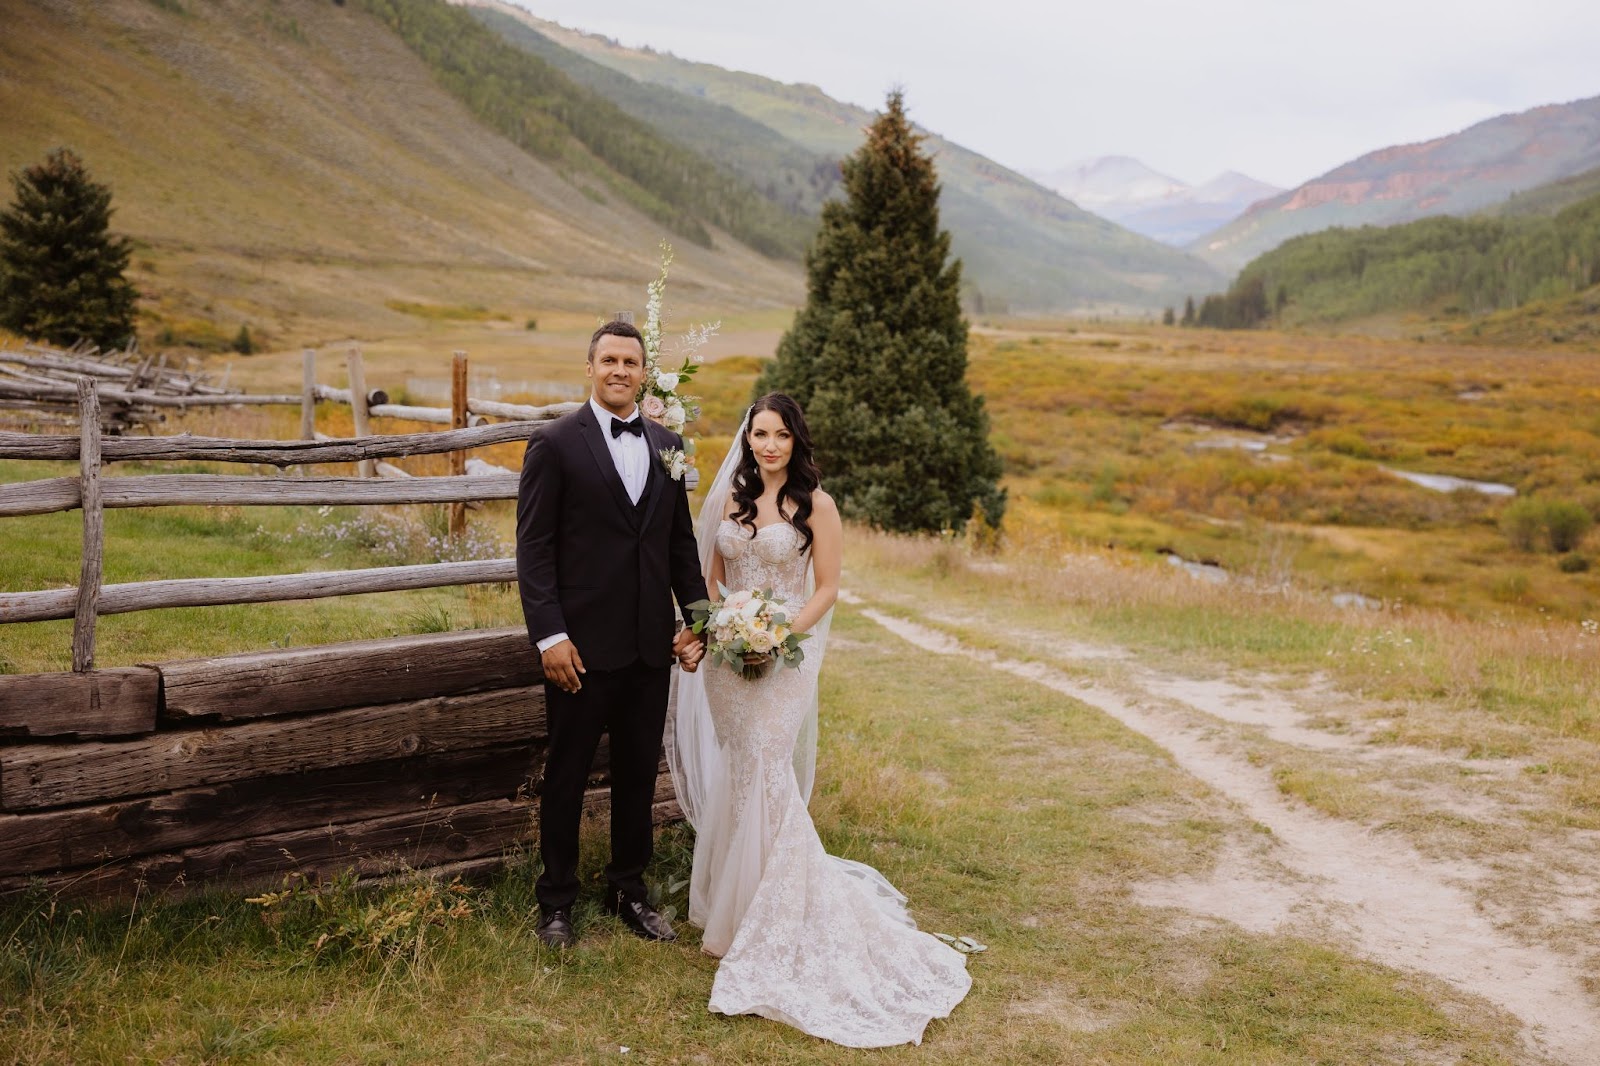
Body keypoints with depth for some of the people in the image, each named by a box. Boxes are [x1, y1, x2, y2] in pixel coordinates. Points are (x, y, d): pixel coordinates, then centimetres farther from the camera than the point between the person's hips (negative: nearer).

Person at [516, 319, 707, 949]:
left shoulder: (666, 446, 10)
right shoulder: (555, 444, -5)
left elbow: (682, 543, 13)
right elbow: (534, 549, -8)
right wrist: (549, 635, -15)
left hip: (651, 644, 5)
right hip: (583, 645, -4)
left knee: (639, 775, 15)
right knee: (567, 776, 9)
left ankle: (630, 892, 31)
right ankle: (556, 902, 24)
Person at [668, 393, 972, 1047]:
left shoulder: (815, 505, -5)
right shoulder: (730, 499, 8)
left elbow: (827, 587, -5)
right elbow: (711, 574, 12)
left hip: (781, 658, -4)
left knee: (765, 779, -7)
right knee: (733, 782, 11)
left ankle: (771, 922, 6)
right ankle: (731, 899, 27)